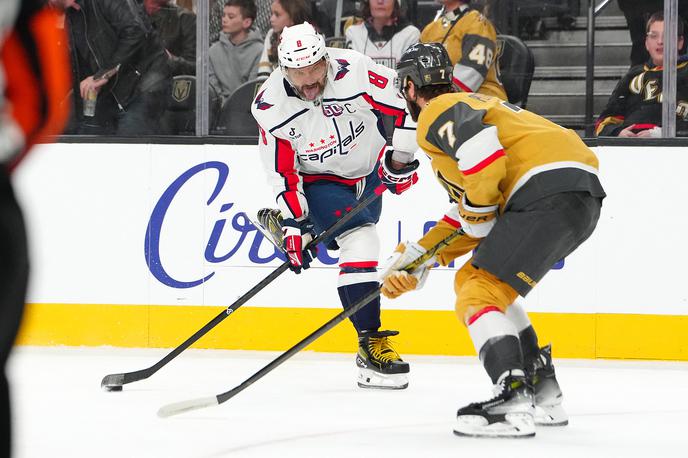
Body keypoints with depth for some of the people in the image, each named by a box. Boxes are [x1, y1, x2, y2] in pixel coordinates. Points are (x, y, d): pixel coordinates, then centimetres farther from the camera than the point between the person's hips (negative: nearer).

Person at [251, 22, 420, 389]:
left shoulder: (354, 71, -28)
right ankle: (371, 345, -24)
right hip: (320, 179, -3)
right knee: (360, 242, -23)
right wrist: (293, 225, -17)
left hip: (369, 167, 3)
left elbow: (407, 102, -17)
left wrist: (400, 158, -13)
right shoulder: (270, 107, -22)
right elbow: (281, 172, -14)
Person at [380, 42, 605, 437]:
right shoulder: (465, 106, 34)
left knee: (480, 294, -12)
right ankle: (543, 392, 20)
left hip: (549, 190, -10)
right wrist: (418, 258, 28)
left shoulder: (437, 112, 3)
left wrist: (478, 209, -6)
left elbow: (479, 143, -21)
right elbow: (468, 219, 32)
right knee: (471, 280, 21)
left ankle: (512, 403, -29)